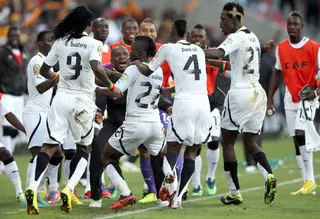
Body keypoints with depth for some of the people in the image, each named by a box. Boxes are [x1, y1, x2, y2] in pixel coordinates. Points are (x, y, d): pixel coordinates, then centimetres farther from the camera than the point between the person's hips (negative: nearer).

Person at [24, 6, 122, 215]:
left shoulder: (60, 42, 7)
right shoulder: (94, 44, -7)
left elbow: (44, 70, 15)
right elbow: (96, 68, -24)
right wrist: (111, 86, -9)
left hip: (61, 97, 3)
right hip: (83, 101, -3)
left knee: (50, 146, 1)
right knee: (83, 148, 16)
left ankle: (33, 188, -20)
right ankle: (69, 190, -3)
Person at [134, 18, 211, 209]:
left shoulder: (168, 48, 6)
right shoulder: (199, 50, 19)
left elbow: (147, 71, 18)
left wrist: (137, 63, 40)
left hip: (184, 102, -3)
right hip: (203, 102, 3)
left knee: (173, 147, 9)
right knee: (192, 151, 11)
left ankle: (169, 173, -25)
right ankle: (178, 197, 3)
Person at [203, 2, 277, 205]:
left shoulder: (237, 37, -11)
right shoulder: (252, 37, 15)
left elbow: (218, 53, -29)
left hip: (240, 93, -8)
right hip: (257, 93, 8)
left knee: (228, 142, 5)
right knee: (251, 143, 10)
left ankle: (235, 192, 5)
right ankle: (269, 175, -16)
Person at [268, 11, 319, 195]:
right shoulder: (281, 48, 4)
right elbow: (277, 74, 12)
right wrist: (270, 99, 8)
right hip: (290, 99, 5)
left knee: (301, 134, -21)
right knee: (297, 140, 3)